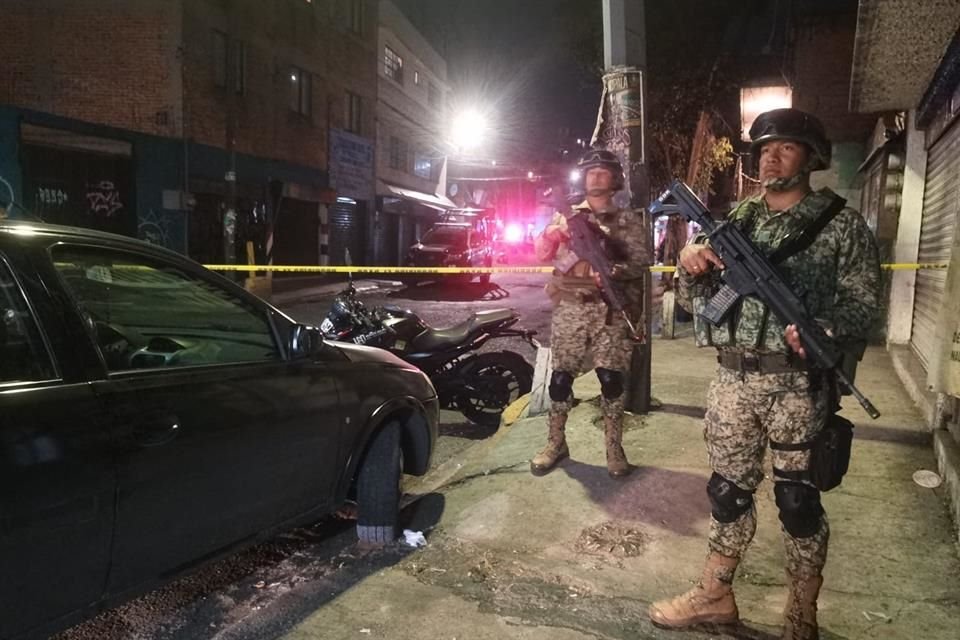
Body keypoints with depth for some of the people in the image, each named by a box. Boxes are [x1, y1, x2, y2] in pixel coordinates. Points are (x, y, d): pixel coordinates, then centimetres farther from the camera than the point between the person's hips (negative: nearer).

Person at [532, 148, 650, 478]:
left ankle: (614, 448, 10)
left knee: (611, 378, -2)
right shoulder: (566, 215, 14)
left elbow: (640, 262, -1)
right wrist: (561, 228, -12)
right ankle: (556, 442, 16)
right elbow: (542, 252, 6)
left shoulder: (627, 220, 10)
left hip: (612, 310, -1)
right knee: (561, 375, 3)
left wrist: (611, 271, -20)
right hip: (570, 307, 1)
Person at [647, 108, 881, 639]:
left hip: (799, 384, -3)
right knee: (728, 490, 12)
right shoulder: (734, 220, 12)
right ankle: (715, 595, 28)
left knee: (798, 500, 5)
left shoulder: (841, 223, 0)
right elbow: (694, 301, 13)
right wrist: (689, 266, -9)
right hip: (732, 378, 4)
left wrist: (825, 329, -23)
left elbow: (863, 300, -3)